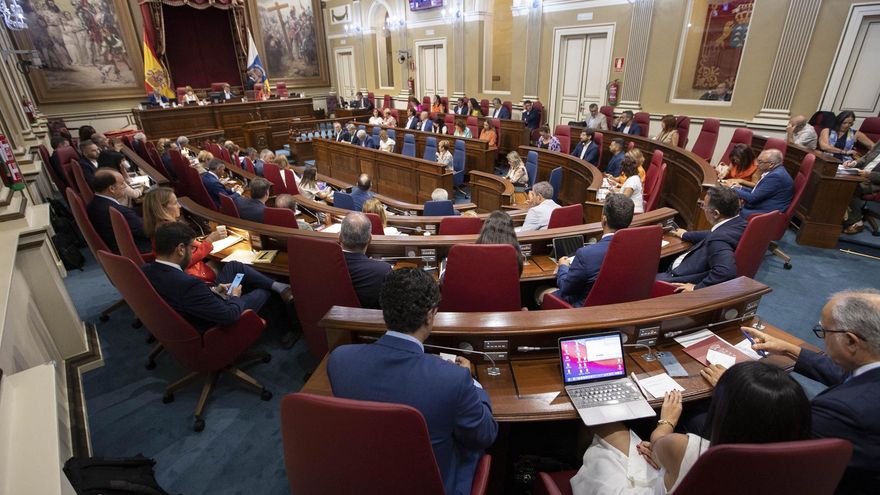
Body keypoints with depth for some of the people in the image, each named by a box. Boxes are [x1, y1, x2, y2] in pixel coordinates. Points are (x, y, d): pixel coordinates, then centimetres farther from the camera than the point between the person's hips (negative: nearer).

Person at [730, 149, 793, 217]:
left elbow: (753, 198, -20)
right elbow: (758, 193, 16)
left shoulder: (775, 176, -21)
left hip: (767, 214, -10)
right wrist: (741, 188, 7)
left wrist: (734, 189, -8)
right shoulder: (775, 171, 10)